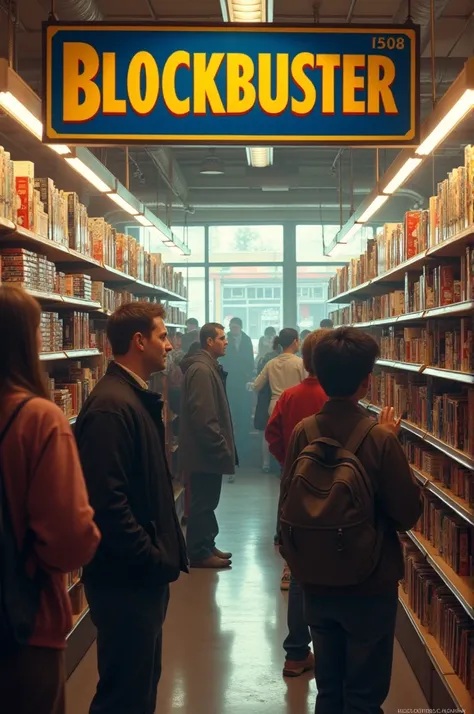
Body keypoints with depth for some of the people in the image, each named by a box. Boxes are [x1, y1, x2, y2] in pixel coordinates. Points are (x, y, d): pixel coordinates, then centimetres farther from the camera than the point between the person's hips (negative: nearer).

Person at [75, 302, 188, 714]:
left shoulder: (138, 398, 11)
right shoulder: (111, 406, -20)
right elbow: (106, 502, -26)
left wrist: (163, 554, 12)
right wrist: (153, 560, -19)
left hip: (146, 572, 10)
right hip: (127, 577, -10)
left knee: (144, 681, 20)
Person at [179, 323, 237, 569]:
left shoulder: (209, 367, 15)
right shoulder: (201, 369, -18)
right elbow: (203, 416, -24)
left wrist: (222, 445, 18)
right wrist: (220, 446, -20)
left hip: (209, 449, 10)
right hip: (206, 450, -10)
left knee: (207, 501, 16)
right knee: (203, 502, -2)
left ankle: (207, 546, 25)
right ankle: (199, 553, 6)